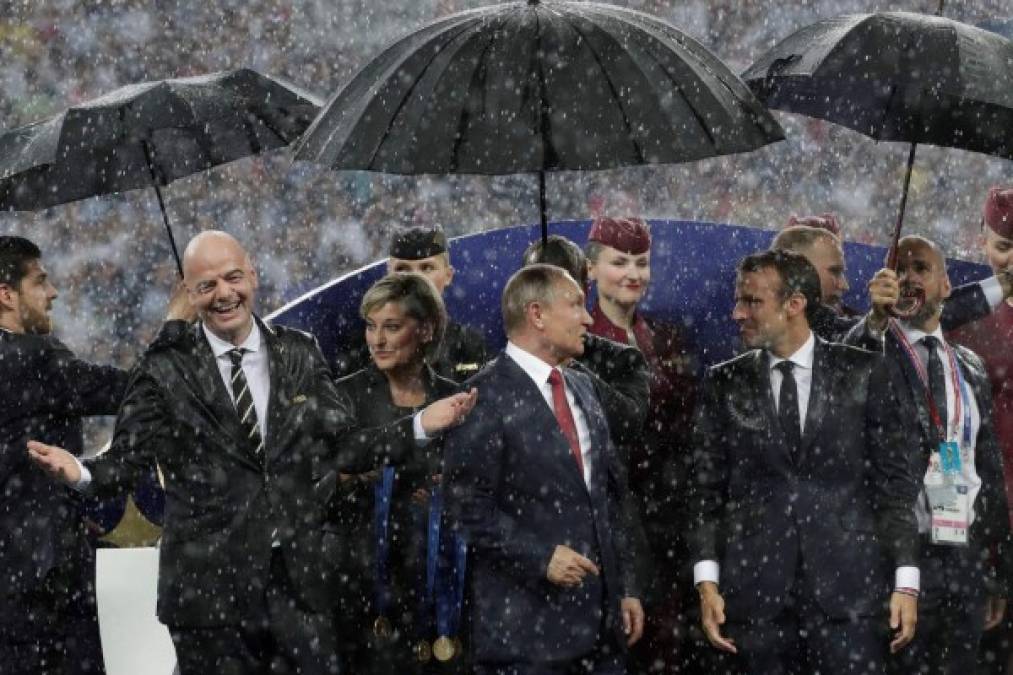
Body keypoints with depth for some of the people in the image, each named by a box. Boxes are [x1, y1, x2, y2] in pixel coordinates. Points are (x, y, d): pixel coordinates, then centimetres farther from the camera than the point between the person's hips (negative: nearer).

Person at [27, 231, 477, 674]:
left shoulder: (301, 354, 7)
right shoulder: (166, 369, -2)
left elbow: (342, 448, 8)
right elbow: (128, 459, -6)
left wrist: (421, 427, 1)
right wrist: (81, 472, -26)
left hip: (301, 575, 2)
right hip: (211, 584, -2)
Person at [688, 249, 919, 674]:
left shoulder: (861, 373, 4)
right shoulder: (724, 383, 8)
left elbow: (894, 480, 4)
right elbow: (706, 490, 6)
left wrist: (904, 582, -2)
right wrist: (707, 583, -4)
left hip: (848, 590, -1)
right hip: (753, 590, 1)